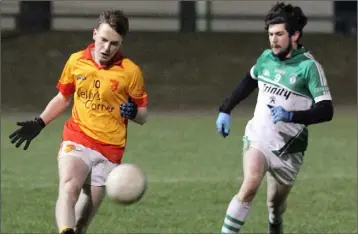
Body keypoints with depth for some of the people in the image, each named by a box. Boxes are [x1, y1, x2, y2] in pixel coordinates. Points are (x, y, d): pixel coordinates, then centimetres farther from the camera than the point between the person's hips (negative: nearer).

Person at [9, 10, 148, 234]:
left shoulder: (131, 71, -5)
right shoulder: (76, 61, 3)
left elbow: (143, 116, 3)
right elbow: (63, 98, 20)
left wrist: (133, 112, -19)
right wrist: (39, 123, 11)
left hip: (109, 149, -1)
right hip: (76, 140, 1)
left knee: (85, 215, 1)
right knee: (68, 190, -27)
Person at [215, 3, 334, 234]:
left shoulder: (308, 66, -14)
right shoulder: (266, 58, 1)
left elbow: (326, 111, -20)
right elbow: (249, 82, 23)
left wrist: (291, 116, -32)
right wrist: (226, 110, 19)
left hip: (288, 148, -2)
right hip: (258, 137, 2)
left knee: (276, 204, 10)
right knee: (250, 184, -25)